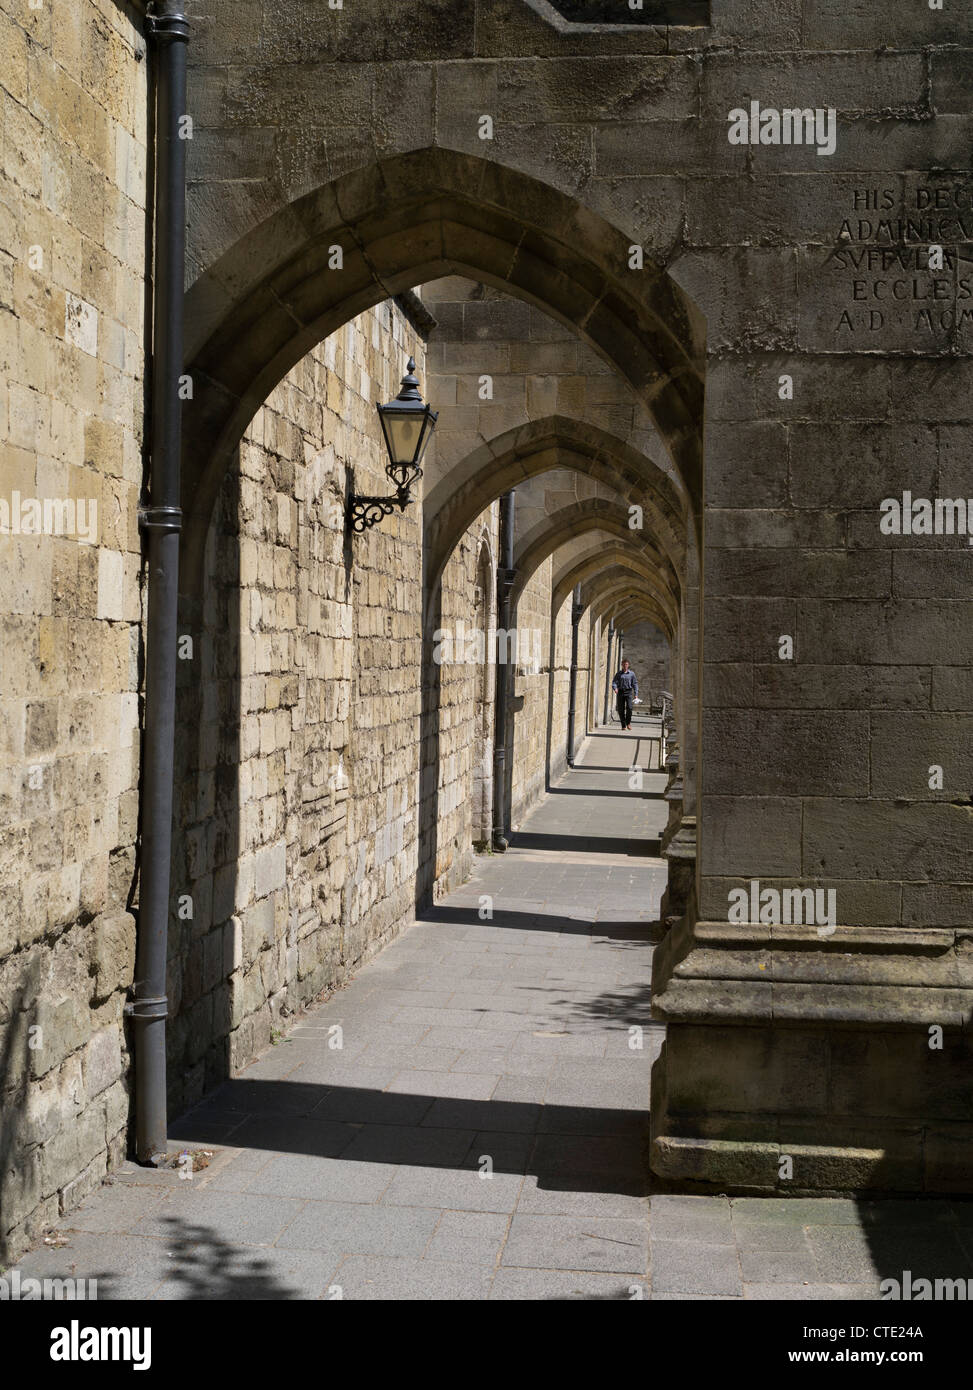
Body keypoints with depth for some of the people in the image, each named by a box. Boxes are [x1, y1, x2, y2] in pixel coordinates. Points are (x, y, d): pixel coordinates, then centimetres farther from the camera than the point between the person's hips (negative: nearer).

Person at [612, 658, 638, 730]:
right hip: (620, 692, 1)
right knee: (621, 709, -1)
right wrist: (615, 688, -19)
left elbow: (635, 683, 8)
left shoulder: (631, 673, 7)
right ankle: (623, 725, 9)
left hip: (628, 692, -1)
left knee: (629, 707, -17)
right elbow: (614, 682, 2)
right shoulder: (618, 673, 9)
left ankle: (628, 723, 2)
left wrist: (636, 693, 1)